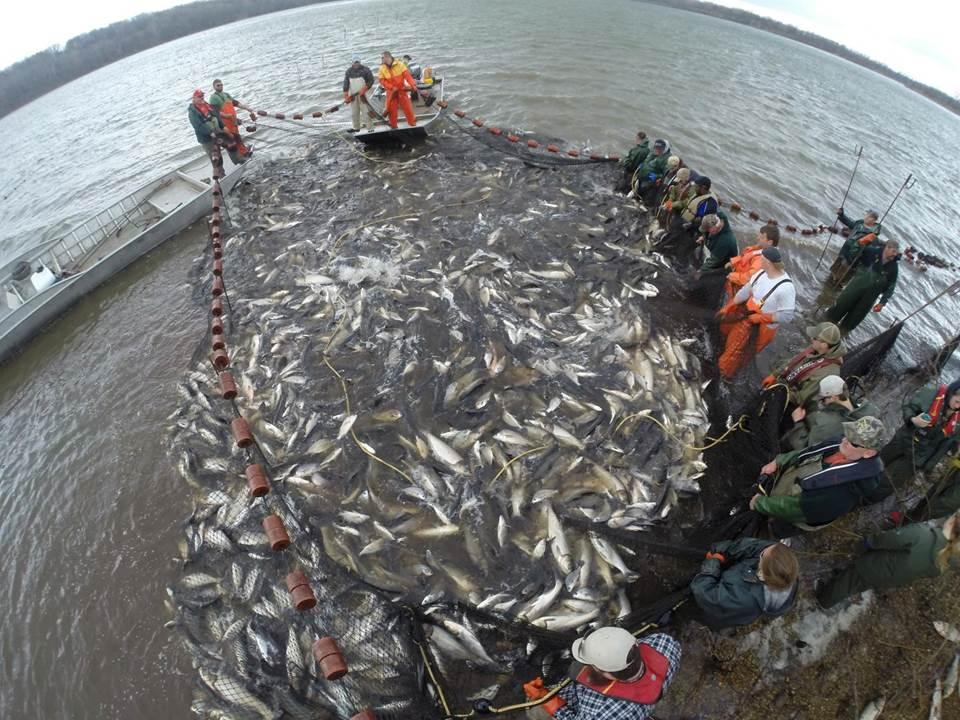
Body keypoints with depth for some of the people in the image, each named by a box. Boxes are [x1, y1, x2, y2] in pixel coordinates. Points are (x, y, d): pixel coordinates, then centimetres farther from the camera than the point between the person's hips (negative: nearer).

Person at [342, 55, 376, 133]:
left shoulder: (365, 69, -3)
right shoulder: (349, 71, 7)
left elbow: (371, 80, -5)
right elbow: (346, 83, 5)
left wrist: (364, 89, -16)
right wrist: (346, 95, -4)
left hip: (363, 94, -4)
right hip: (353, 95, 4)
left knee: (365, 111, -11)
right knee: (355, 112, 11)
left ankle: (370, 128, -8)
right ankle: (356, 127, 24)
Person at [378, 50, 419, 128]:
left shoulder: (399, 64, -9)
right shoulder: (382, 68, -5)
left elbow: (407, 75, -14)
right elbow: (382, 81, -7)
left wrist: (413, 85, -26)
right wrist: (392, 87, -19)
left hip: (401, 90, -1)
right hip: (391, 91, 1)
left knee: (407, 106, 0)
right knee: (392, 108, 4)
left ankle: (412, 123, 13)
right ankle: (393, 125, 17)